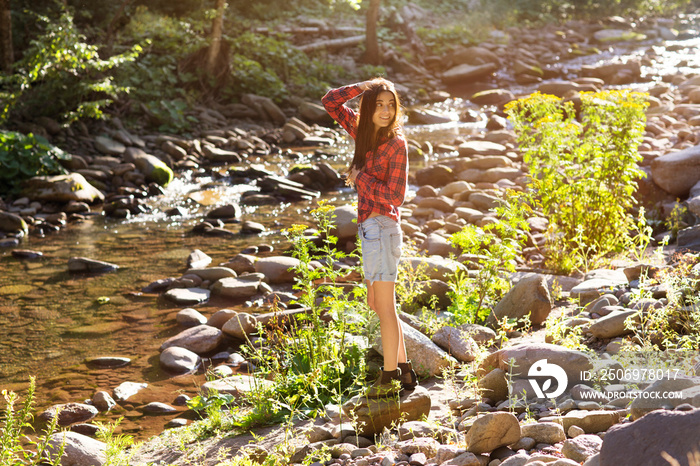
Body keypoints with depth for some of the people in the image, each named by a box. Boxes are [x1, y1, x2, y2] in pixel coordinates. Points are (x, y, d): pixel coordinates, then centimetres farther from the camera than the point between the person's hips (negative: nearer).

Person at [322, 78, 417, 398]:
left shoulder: (396, 143, -12)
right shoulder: (362, 130, 8)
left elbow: (395, 196, -15)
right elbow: (330, 101, 14)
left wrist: (359, 177, -8)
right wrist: (365, 86, 4)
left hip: (382, 225, -9)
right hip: (370, 226, 9)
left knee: (384, 306, -3)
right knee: (377, 304, 15)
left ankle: (389, 378, 5)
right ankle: (404, 372, 23)